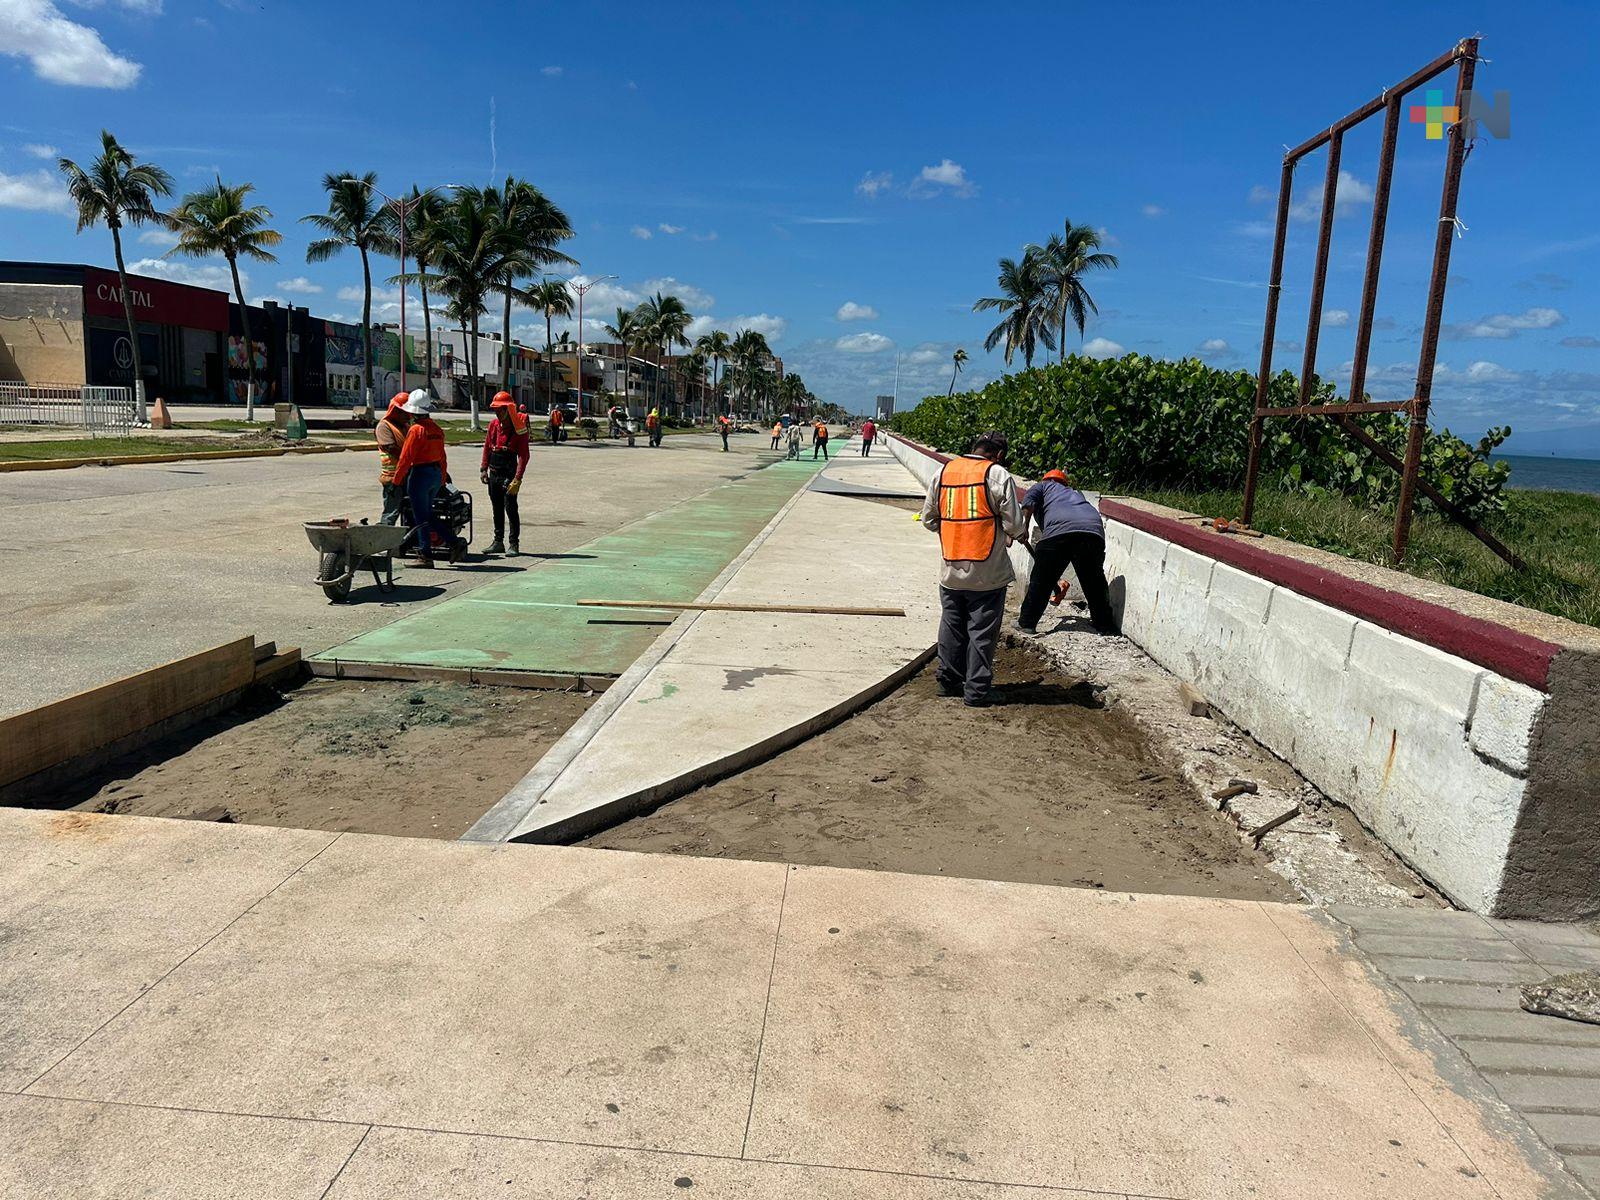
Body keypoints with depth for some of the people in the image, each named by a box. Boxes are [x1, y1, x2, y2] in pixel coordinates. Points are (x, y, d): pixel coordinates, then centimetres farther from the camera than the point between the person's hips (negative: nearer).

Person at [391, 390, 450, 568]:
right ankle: (451, 541, 9)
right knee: (427, 514, 18)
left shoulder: (416, 430, -14)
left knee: (421, 517, 1)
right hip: (436, 474, 7)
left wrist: (396, 481, -8)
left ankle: (426, 556, 4)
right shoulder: (436, 428, 9)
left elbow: (405, 458, -14)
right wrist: (442, 479, 22)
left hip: (420, 475, -7)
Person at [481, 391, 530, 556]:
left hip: (509, 474, -6)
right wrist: (483, 469, 5)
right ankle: (498, 542, 21)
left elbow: (523, 455, -14)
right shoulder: (493, 425, 8)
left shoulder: (519, 428, -10)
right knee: (497, 508, 12)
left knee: (510, 508, -8)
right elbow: (487, 448, 15)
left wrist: (517, 479, -20)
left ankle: (514, 544, 0)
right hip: (494, 474, 6)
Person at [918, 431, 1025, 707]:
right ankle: (976, 690, 11)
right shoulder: (998, 474, -8)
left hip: (950, 572, 4)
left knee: (951, 628, 17)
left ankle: (949, 681, 26)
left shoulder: (943, 472, 6)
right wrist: (1013, 533, 12)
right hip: (987, 573, -4)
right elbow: (1015, 525, -9)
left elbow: (928, 519, 12)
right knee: (982, 632, 6)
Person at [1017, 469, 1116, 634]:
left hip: (1059, 529, -4)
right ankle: (1105, 625, 28)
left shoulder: (1043, 485, 27)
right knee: (1095, 581, 20)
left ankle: (1027, 623, 14)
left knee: (1041, 580, 9)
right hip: (1094, 530, 4)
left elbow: (1028, 504, 5)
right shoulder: (1076, 492, 42)